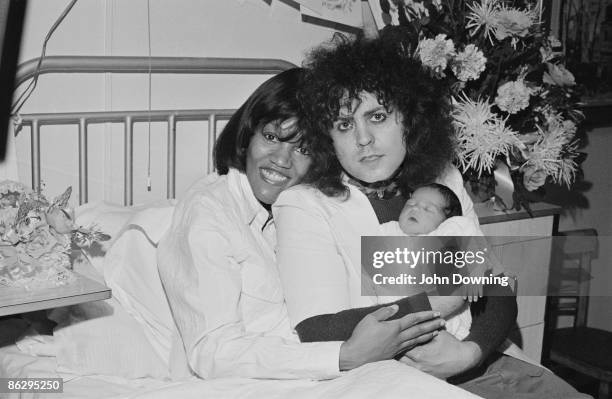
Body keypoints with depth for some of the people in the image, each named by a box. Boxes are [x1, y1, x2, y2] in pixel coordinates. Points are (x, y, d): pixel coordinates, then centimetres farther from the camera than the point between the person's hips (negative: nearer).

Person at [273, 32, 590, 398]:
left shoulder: (444, 181, 10)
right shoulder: (303, 205, -5)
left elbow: (498, 293, 6)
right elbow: (320, 335, -15)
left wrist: (470, 352, -15)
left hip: (469, 366, 4)